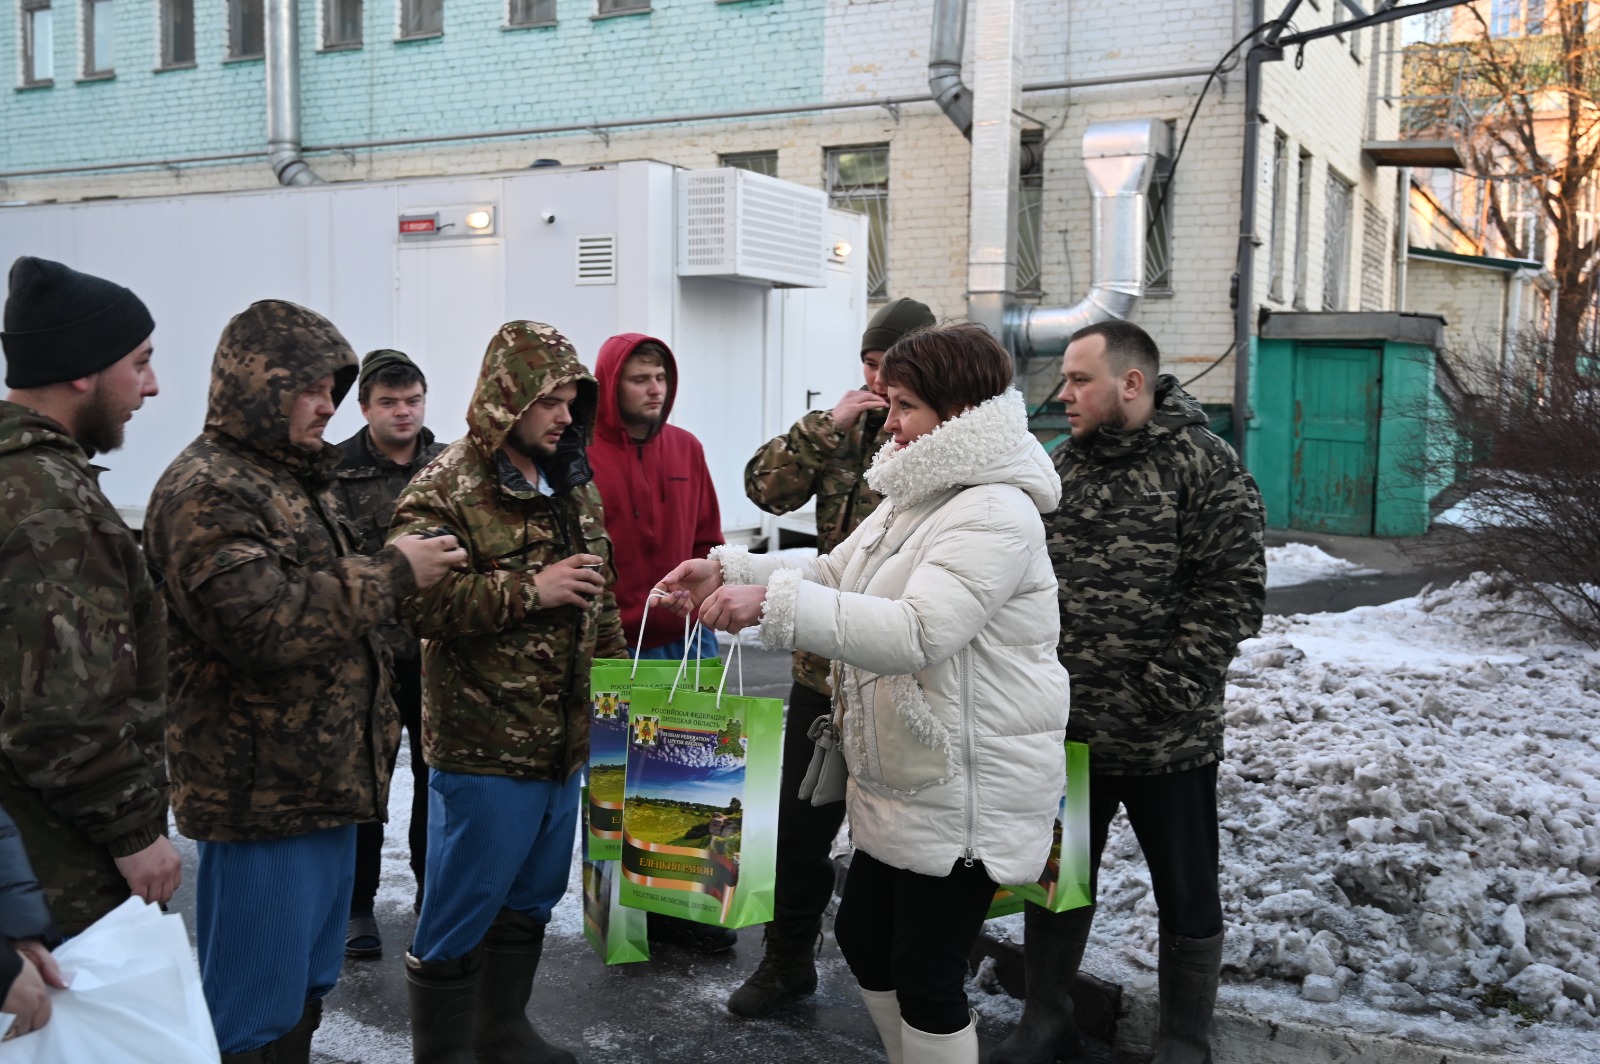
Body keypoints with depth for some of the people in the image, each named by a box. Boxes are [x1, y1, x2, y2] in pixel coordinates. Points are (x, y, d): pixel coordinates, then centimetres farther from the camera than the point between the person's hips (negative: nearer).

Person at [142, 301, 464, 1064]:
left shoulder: (298, 478, 17)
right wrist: (393, 573, -19)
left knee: (308, 985, 19)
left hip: (325, 780, 10)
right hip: (263, 796, -9)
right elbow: (262, 622, -27)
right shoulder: (205, 490, -15)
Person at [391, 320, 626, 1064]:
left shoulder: (573, 482, 12)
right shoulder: (445, 489, -13)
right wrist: (530, 590, -23)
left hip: (563, 740, 8)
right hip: (482, 746, -8)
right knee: (459, 914, 3)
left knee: (531, 898, 20)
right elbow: (420, 600, -24)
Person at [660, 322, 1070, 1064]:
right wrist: (729, 572, -3)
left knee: (925, 975, 3)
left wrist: (775, 602, -35)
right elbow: (833, 576, 11)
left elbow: (916, 632, -33)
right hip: (903, 781, 10)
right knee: (863, 937, 21)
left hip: (967, 793, -10)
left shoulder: (995, 512, -22)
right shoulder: (912, 495, 10)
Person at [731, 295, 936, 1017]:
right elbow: (766, 487, -4)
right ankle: (788, 963, 33)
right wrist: (827, 424, -12)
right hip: (826, 666, 5)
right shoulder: (844, 431, 7)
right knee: (802, 823, 15)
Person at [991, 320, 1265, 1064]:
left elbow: (1234, 591, -15)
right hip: (1064, 727, 6)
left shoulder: (1204, 465, -12)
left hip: (1167, 738, -5)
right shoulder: (1063, 466, 7)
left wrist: (1165, 689, -19)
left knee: (1186, 894, 11)